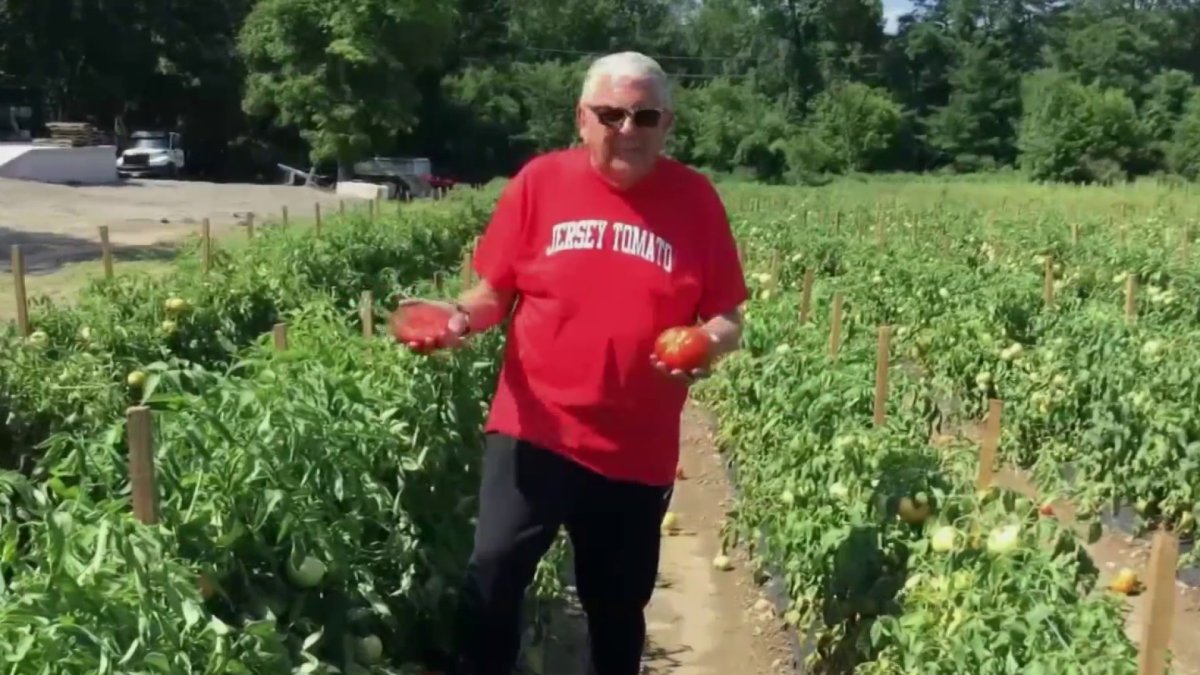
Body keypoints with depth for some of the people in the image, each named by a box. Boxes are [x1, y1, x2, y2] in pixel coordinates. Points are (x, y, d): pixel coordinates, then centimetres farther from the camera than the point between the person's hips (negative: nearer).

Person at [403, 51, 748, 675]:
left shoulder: (695, 199, -2)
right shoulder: (539, 181, -2)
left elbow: (726, 320, 2)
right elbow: (495, 291, 3)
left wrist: (707, 347, -20)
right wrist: (461, 317, -18)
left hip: (636, 448, 1)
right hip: (532, 431, 0)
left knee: (617, 607, 15)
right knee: (493, 577, -6)